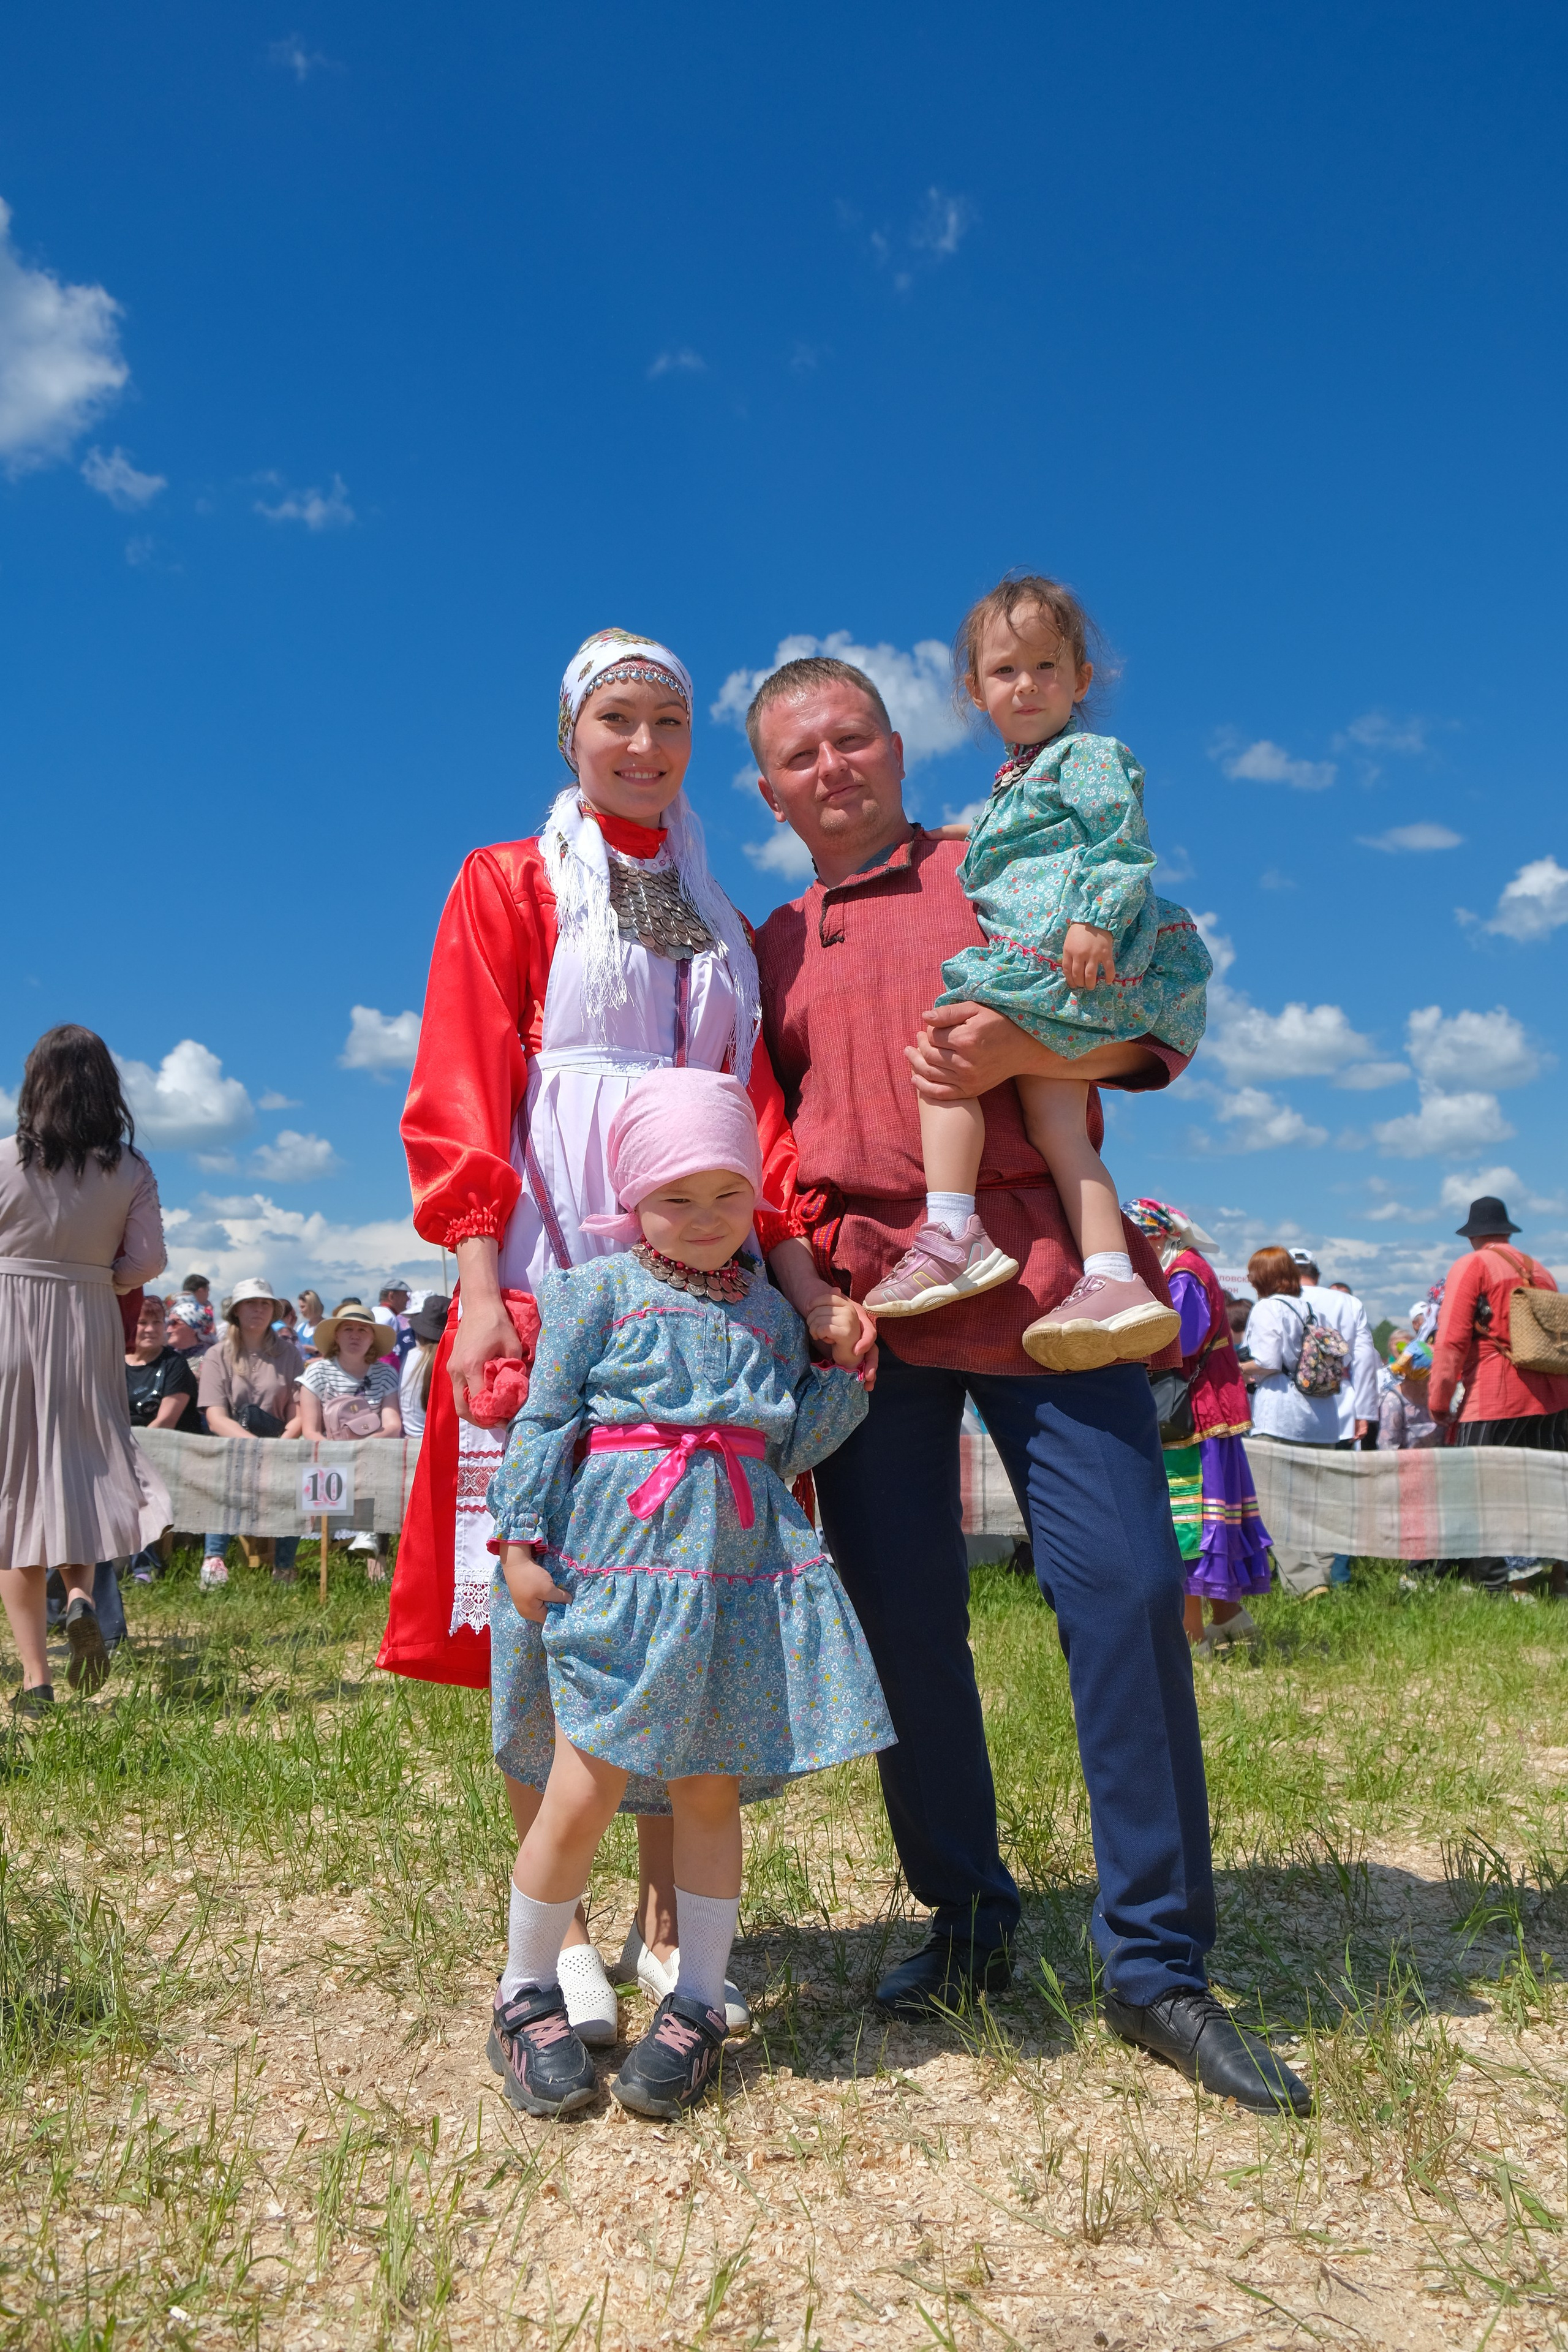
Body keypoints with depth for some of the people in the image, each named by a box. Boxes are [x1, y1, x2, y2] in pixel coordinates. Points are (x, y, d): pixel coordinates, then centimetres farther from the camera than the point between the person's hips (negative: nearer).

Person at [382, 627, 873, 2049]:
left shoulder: (716, 922, 20)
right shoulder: (507, 884, 9)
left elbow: (754, 1109, 12)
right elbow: (459, 1092, -1)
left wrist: (804, 1282, -2)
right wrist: (480, 1289, -14)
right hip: (549, 1278, -3)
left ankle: (670, 1918, 15)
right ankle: (555, 1933, 10)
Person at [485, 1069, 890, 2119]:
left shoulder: (770, 1309, 16)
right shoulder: (597, 1291, 4)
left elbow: (788, 1443, 16)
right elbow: (544, 1421, 0)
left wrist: (844, 1382, 4)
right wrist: (522, 1541, -6)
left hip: (742, 1569, 3)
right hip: (619, 1563, -3)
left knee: (710, 1790, 8)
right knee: (587, 1789, -2)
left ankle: (697, 2004, 23)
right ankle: (528, 1992, 20)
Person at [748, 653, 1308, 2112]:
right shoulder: (767, 951, 20)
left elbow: (1152, 1029, 6)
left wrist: (1020, 1047, -13)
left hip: (1036, 1272, -2)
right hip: (862, 1302, 3)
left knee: (1125, 1586, -9)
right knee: (901, 1614, 3)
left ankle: (1158, 1965, 4)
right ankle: (966, 1917, 23)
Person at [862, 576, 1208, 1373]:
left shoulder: (1089, 755, 2)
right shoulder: (1015, 779, 29)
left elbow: (1121, 844, -11)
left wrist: (1095, 919, -23)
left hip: (1077, 958, -9)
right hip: (1039, 967, 9)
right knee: (1051, 1115, -1)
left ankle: (953, 1233, -23)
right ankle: (1114, 1280, -8)